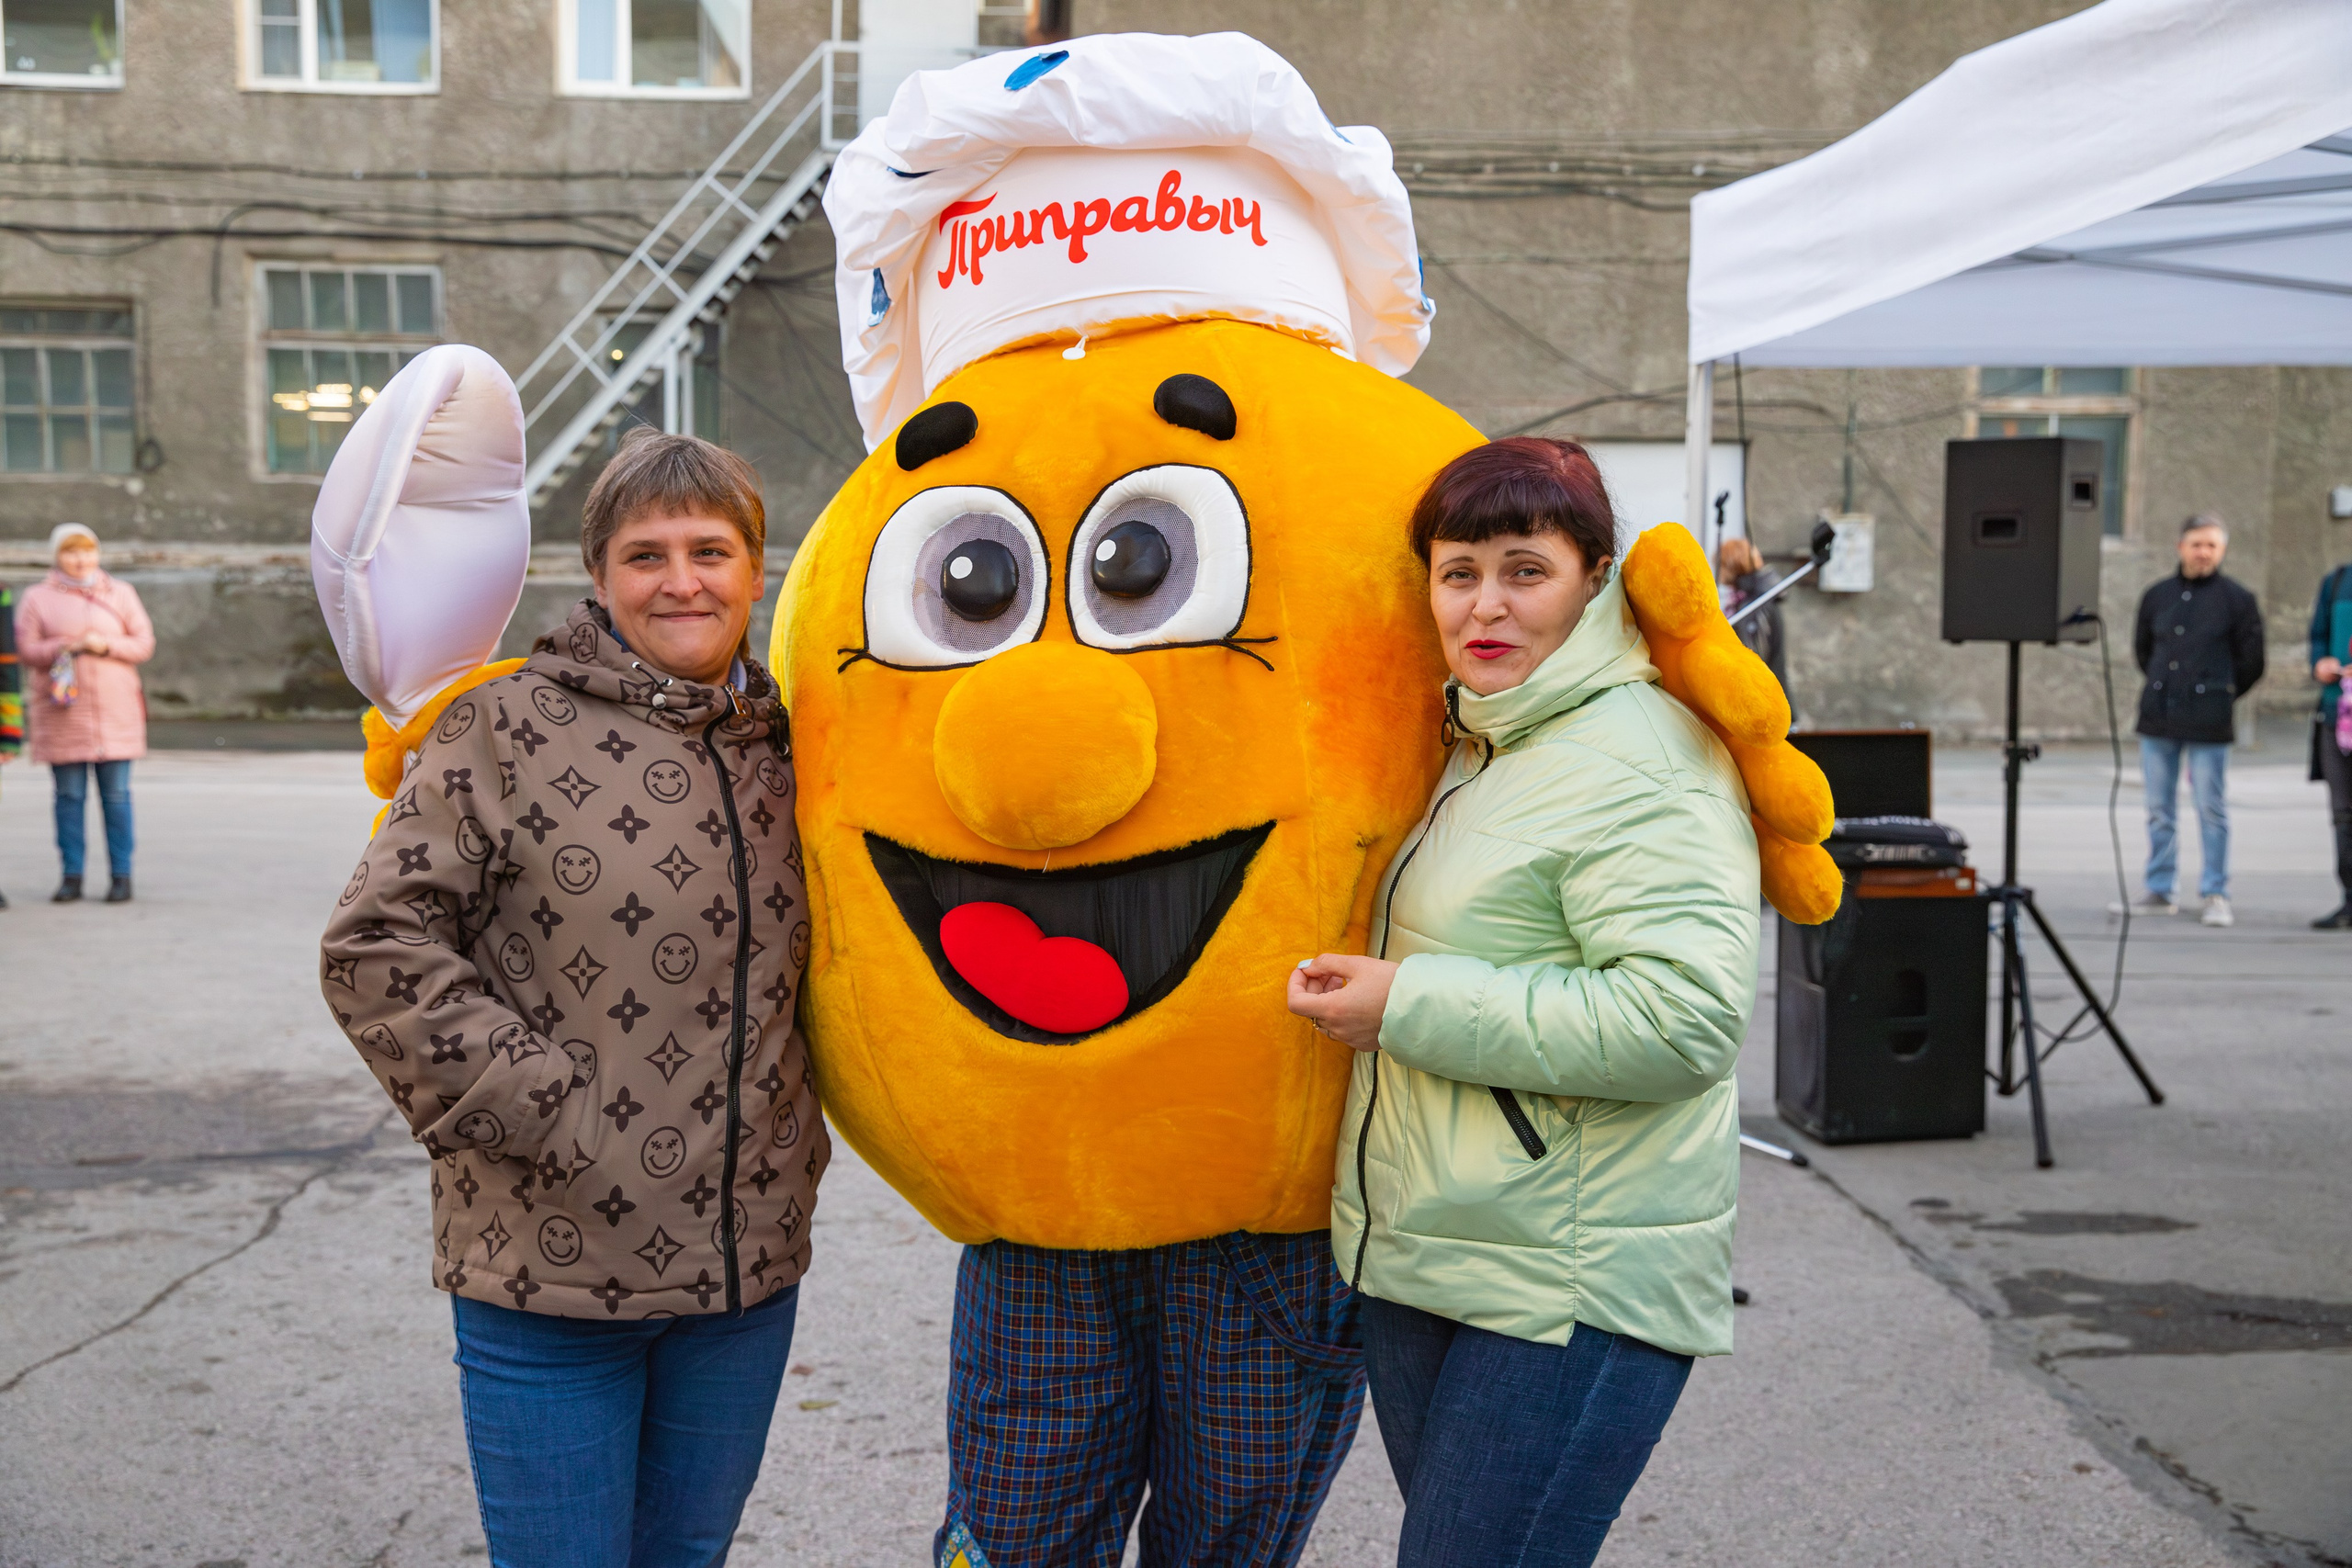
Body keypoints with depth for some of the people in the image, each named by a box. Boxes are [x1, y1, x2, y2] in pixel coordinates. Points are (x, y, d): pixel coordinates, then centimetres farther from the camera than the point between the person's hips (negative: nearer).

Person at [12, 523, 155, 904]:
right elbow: (26, 649, 1)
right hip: (62, 713, 0)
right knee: (69, 796, 1)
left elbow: (144, 643, 6)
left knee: (116, 795, 0)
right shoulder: (37, 598, 8)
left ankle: (121, 876, 5)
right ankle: (71, 876, 8)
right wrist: (65, 647, -15)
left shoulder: (121, 593, 11)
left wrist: (105, 645, -11)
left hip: (115, 712, 0)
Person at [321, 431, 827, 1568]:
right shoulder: (505, 729, -8)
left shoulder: (784, 750, 7)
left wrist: (798, 1143, 9)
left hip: (747, 1266, 5)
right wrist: (536, 1113, -15)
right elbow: (376, 950, -12)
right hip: (548, 1265, -4)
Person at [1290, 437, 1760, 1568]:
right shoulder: (1469, 744, 13)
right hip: (1414, 1261, 9)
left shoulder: (1639, 763, -16)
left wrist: (1412, 1006, -23)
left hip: (1569, 1296, -9)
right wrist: (1366, 988, 11)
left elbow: (1688, 1016, -28)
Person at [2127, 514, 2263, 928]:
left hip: (2208, 724, -4)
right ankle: (2159, 891, 16)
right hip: (2158, 721, 4)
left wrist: (2219, 694, 8)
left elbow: (2251, 661, 5)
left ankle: (2216, 896, 6)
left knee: (2212, 811, -1)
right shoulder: (2157, 595, 10)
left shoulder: (2237, 598, 0)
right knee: (2159, 810, 8)